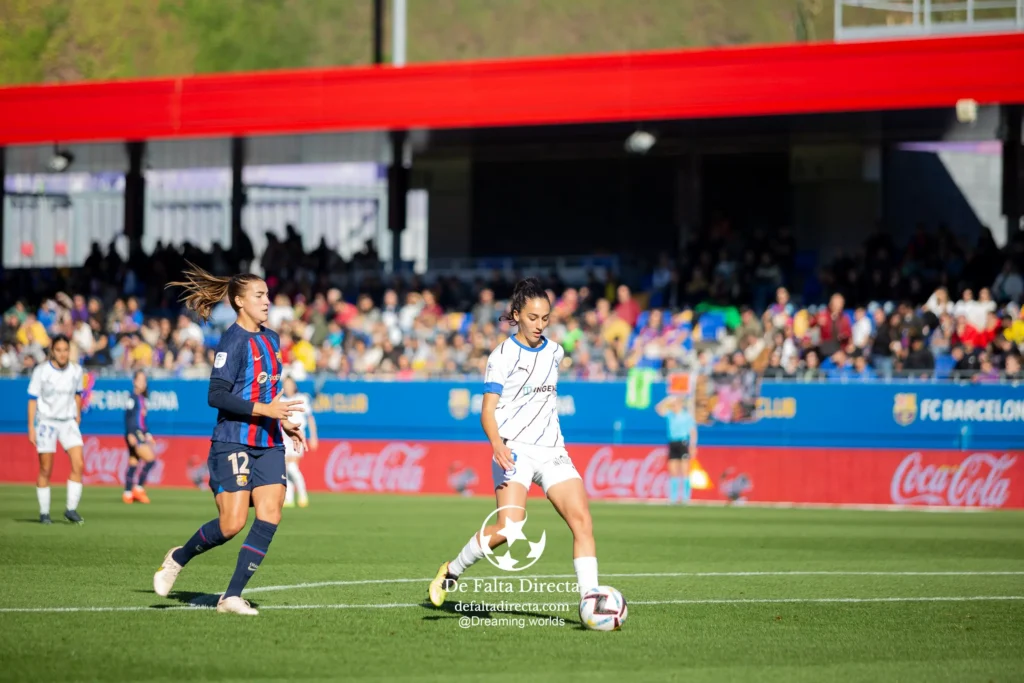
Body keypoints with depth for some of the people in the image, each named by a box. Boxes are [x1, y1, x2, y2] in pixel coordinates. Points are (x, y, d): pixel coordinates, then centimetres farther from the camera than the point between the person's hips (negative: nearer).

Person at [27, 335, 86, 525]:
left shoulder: (76, 371, 1)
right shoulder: (41, 371, -9)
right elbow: (33, 399, -5)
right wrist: (31, 427, -8)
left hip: (68, 422, 3)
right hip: (46, 422, -3)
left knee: (78, 464, -12)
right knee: (45, 470, 1)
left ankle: (71, 509, -6)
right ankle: (44, 512, 11)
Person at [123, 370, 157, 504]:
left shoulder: (142, 399, 17)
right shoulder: (133, 397, -8)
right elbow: (128, 416, -14)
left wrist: (148, 434, 24)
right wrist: (130, 434, -21)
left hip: (140, 433, 8)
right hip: (134, 433, -8)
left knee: (133, 463, 7)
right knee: (150, 459, -15)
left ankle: (128, 493, 9)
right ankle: (139, 488, -10)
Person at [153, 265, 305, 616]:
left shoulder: (271, 339, 14)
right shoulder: (234, 340, -11)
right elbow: (216, 396, -19)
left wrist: (284, 422, 17)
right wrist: (263, 409, -24)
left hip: (268, 444, 7)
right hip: (233, 442, -7)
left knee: (270, 517, -9)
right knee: (232, 524, -10)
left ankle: (232, 596, -4)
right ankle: (177, 558, 18)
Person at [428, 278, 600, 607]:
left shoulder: (554, 352, 13)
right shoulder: (503, 356, -4)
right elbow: (488, 411, -11)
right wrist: (498, 445, -28)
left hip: (552, 451, 6)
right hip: (515, 450, -6)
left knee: (581, 519, -13)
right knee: (508, 528, -22)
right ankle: (452, 572, 2)